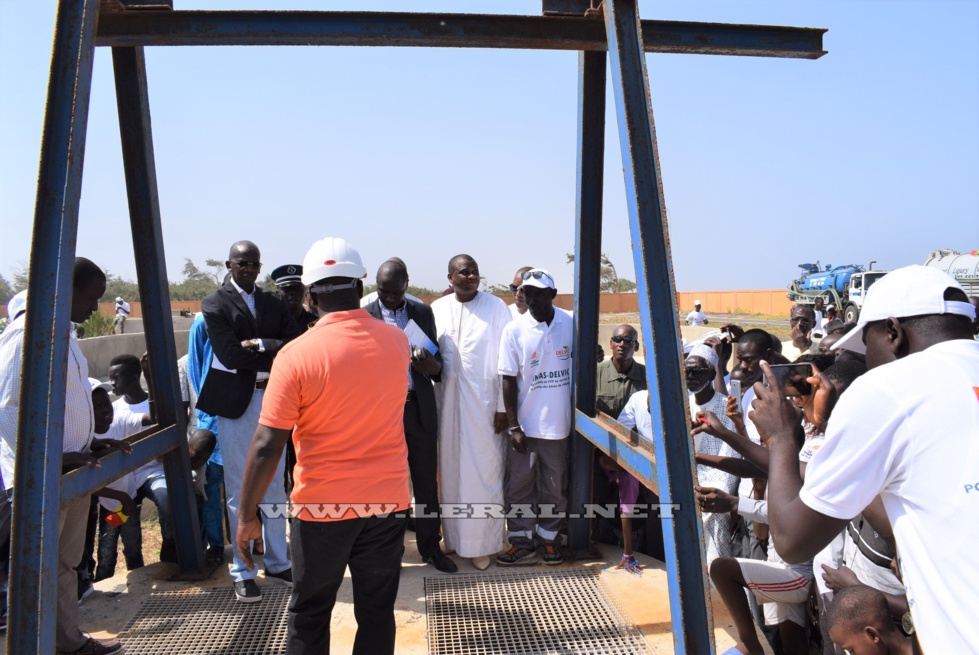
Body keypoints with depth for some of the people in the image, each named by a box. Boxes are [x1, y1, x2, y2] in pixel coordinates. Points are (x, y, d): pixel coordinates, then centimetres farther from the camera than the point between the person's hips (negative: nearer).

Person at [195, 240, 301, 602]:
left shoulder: (273, 303, 10)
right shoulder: (215, 304, -3)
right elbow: (231, 355, -16)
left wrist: (259, 345, -16)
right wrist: (274, 351, -10)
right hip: (236, 403, -4)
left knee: (275, 486, 13)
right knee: (239, 490, 4)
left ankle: (277, 562, 27)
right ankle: (242, 571, 17)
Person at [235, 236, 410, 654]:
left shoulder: (296, 355, -15)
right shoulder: (397, 342, -2)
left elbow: (267, 447, -15)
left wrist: (247, 516, -4)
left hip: (322, 505, -3)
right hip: (388, 499, 3)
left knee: (309, 613, 17)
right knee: (377, 611, 15)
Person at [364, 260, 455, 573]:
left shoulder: (423, 312, 6)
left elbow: (436, 357, 9)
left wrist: (432, 365, -14)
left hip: (419, 407, 2)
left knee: (426, 479, 9)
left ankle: (430, 546, 24)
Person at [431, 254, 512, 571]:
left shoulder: (496, 307, -3)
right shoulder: (437, 309, 5)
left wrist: (503, 407, -7)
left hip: (484, 403, -3)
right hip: (447, 402, 3)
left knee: (484, 473, 1)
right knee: (450, 471, 10)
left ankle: (482, 544, 12)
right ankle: (454, 536, 24)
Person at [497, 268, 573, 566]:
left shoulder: (570, 324, -3)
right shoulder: (514, 331, -7)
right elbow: (509, 380, -6)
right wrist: (513, 426, -7)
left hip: (558, 422, 1)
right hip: (525, 423, -1)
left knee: (555, 485, 13)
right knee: (519, 484, 7)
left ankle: (550, 536, 30)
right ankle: (522, 540, 23)